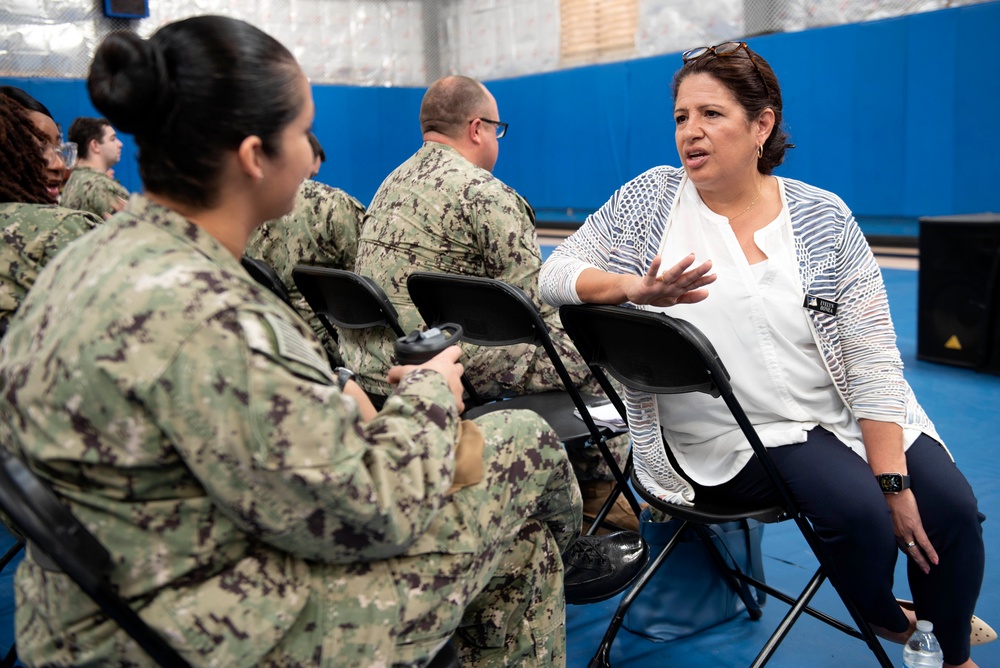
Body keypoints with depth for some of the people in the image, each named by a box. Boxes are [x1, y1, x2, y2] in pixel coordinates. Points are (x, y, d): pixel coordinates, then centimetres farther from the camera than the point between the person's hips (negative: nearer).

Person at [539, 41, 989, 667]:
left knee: (950, 506, -15)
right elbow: (556, 274, -5)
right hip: (734, 437, -2)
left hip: (846, 414, 3)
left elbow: (873, 358, -5)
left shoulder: (824, 215, -1)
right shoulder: (652, 198, 0)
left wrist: (894, 479, -12)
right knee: (861, 512, -24)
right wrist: (639, 290, -25)